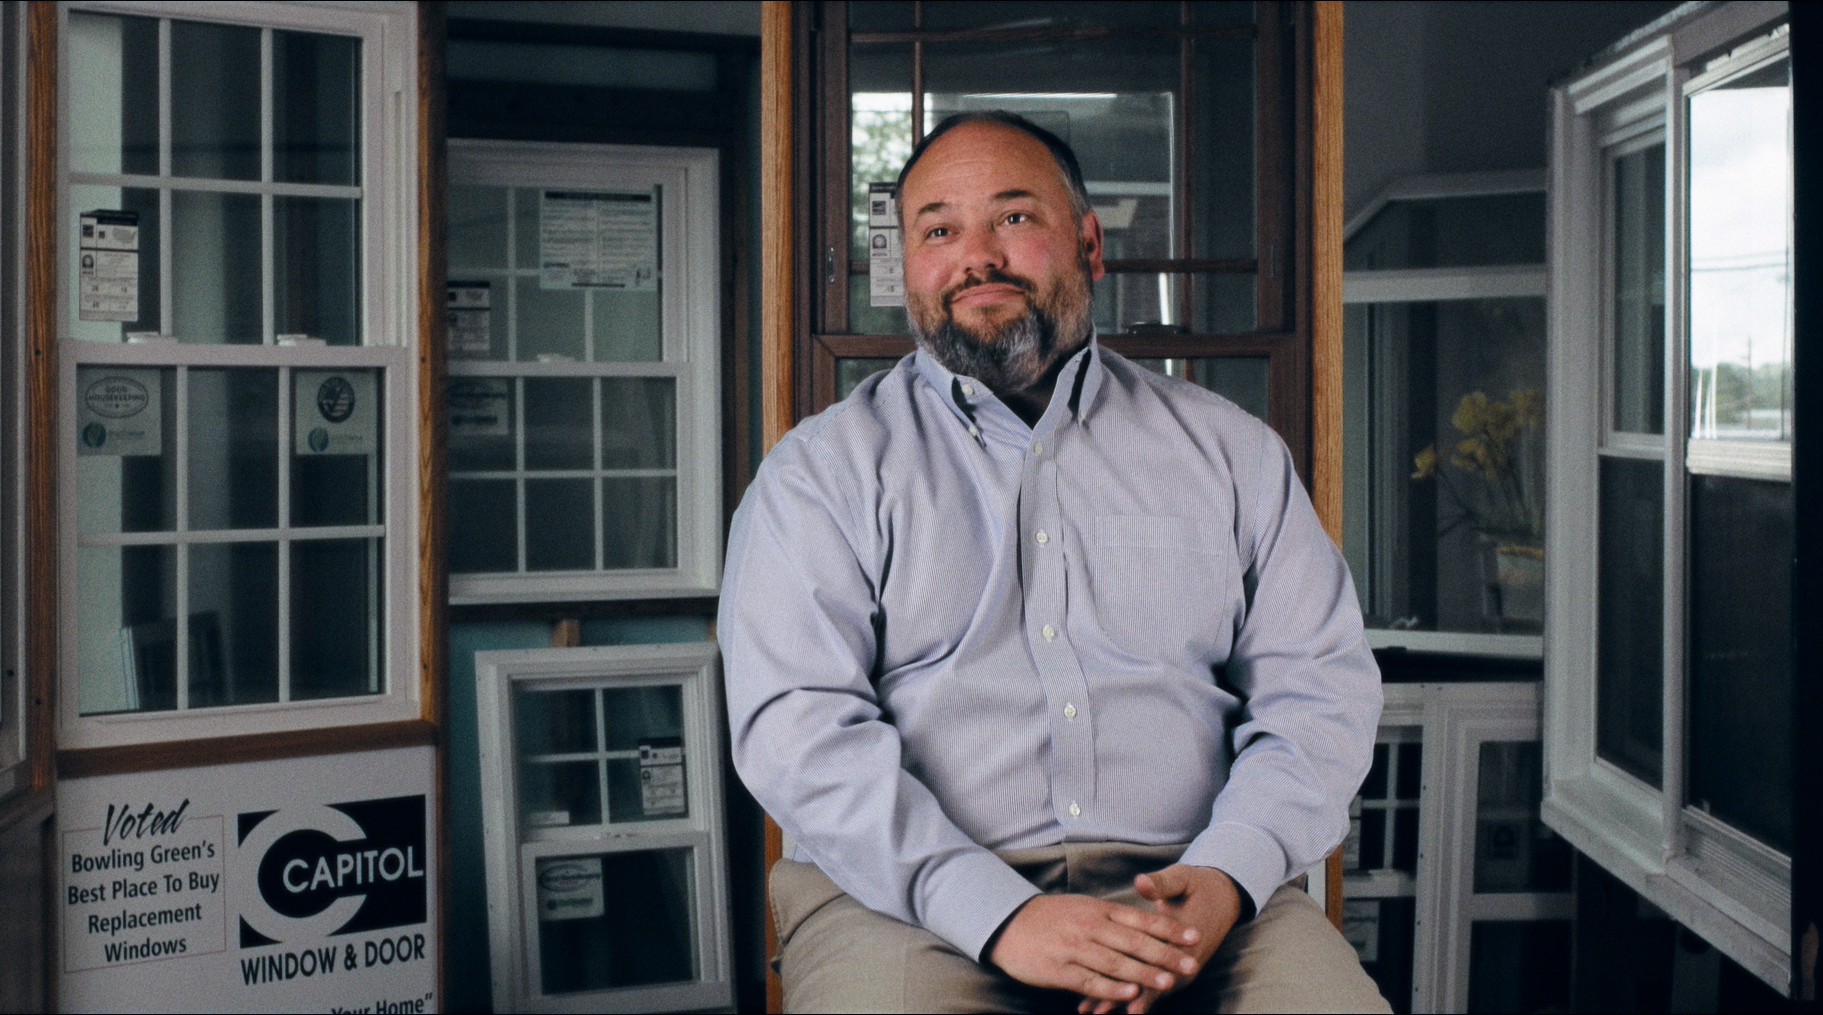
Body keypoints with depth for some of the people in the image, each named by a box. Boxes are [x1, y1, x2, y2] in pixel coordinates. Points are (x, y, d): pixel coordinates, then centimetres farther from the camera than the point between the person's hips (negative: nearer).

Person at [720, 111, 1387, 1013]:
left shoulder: (1228, 448, 15)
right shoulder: (821, 470, 6)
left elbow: (1320, 683, 10)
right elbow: (795, 722, -5)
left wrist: (1223, 877, -8)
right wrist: (998, 915, -16)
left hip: (1187, 888, 2)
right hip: (913, 898, -1)